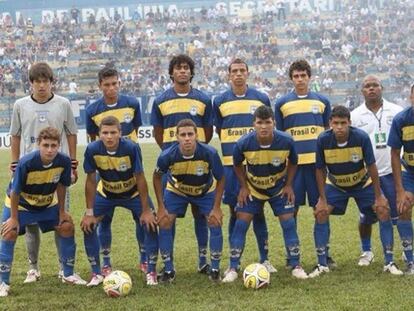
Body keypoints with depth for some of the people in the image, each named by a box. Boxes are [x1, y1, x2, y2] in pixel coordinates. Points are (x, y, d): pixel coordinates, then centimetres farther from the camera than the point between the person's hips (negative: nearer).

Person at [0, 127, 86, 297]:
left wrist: (61, 211, 0)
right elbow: (15, 192, -24)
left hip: (48, 203, 4)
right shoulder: (26, 163, -36)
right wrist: (14, 218, -17)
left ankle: (68, 274, 15)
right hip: (20, 204, -4)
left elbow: (61, 186, -7)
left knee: (67, 226, -2)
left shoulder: (64, 161, -25)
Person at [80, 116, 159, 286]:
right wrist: (89, 213, -12)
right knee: (87, 225, -11)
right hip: (106, 193, 2)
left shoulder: (131, 148, -31)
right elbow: (91, 181, -14)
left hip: (133, 193, -2)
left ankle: (151, 272, -1)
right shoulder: (92, 150, -26)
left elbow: (140, 179, -22)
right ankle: (96, 273, 4)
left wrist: (146, 210, -20)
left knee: (150, 223, -16)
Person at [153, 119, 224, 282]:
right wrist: (161, 207, -11)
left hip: (206, 191, 0)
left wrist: (216, 208, -18)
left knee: (215, 222, -13)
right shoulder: (167, 155, -32)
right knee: (164, 223, -11)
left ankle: (215, 269, 5)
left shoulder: (210, 153, -34)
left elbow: (220, 179, -16)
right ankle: (169, 269, 5)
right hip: (176, 191, 0)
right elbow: (157, 177, -10)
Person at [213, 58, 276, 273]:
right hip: (231, 164, 0)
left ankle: (265, 259, 8)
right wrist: (232, 146, 4)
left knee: (258, 211, 1)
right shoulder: (220, 101, 5)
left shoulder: (261, 99, 5)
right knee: (235, 212, 4)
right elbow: (219, 131, 13)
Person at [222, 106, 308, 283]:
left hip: (279, 188, 0)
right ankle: (233, 269, 0)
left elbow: (293, 162, -4)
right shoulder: (244, 143, -27)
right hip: (252, 188, 0)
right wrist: (243, 187, -8)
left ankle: (296, 267, 7)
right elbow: (237, 164, -4)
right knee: (241, 223, -7)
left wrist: (288, 185, -8)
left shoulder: (286, 141, -26)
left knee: (288, 223, -6)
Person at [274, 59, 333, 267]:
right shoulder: (282, 103, 6)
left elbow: (328, 131, 14)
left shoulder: (322, 101, 8)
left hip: (317, 161, 1)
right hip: (292, 162, 0)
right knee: (291, 208, 2)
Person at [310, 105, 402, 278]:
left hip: (363, 183, 0)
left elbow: (371, 167, -19)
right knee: (320, 213, -15)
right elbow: (320, 170, -14)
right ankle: (322, 265, -3)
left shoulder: (362, 137, -29)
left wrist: (378, 197, -15)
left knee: (383, 211, -12)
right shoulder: (323, 140, -26)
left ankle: (389, 263, -2)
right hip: (335, 184, 1)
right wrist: (322, 199, -14)